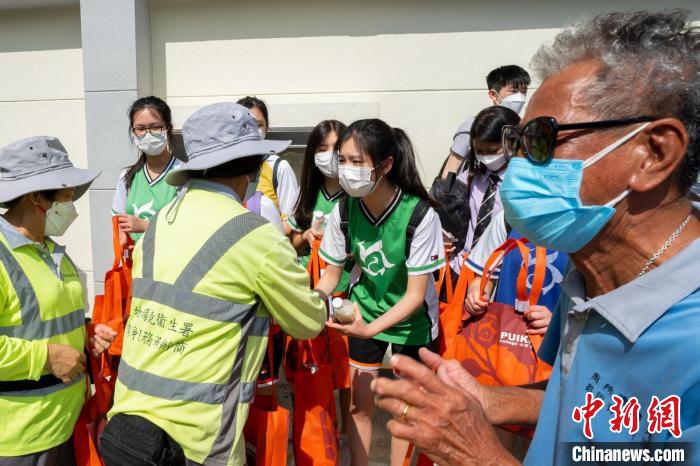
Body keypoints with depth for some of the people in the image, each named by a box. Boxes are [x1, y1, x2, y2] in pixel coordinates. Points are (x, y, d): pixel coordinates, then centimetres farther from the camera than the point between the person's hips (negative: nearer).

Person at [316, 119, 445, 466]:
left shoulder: (419, 215, -29)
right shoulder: (344, 210, -18)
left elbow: (416, 293, -24)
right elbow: (331, 274, -4)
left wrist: (371, 329, -35)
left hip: (411, 320, -3)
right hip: (364, 313, 3)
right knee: (359, 405, 12)